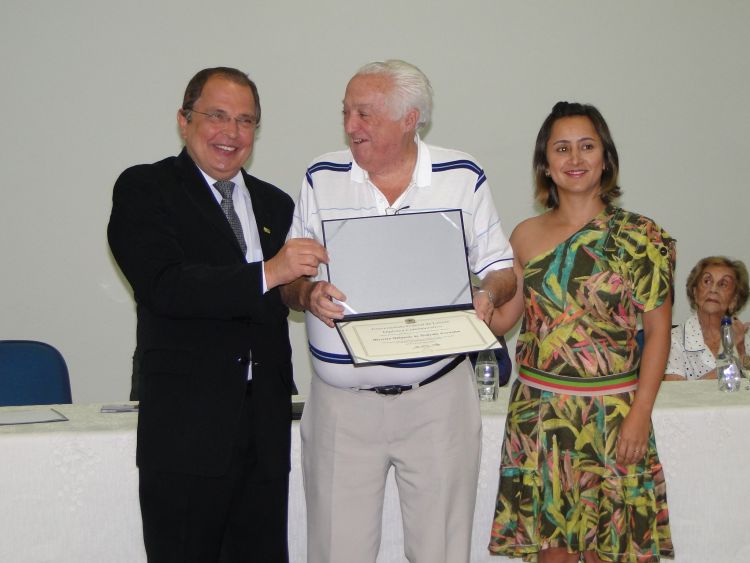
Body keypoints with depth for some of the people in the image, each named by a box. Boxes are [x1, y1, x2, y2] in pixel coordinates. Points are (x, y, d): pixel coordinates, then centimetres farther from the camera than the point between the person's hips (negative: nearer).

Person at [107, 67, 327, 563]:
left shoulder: (276, 205, 17)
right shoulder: (144, 190, -2)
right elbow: (164, 288, -17)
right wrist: (267, 274, -24)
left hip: (266, 429, 5)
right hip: (186, 427, -5)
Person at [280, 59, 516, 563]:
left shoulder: (463, 177, 2)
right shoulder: (321, 179, 4)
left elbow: (502, 269, 8)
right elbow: (288, 278, 7)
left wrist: (488, 294, -15)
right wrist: (307, 294, -16)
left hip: (437, 401, 0)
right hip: (342, 403, 1)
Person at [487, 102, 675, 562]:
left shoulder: (638, 236, -4)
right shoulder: (527, 236, 6)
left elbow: (658, 330, -4)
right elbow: (501, 318, 10)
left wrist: (640, 413, -10)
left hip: (610, 412, -3)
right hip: (538, 410, 3)